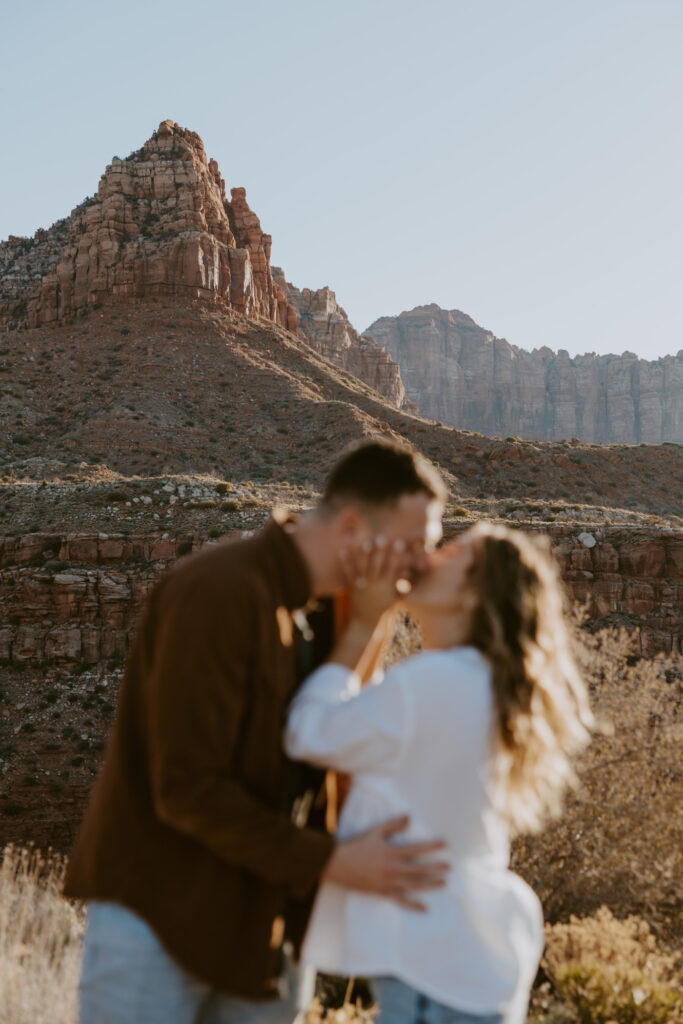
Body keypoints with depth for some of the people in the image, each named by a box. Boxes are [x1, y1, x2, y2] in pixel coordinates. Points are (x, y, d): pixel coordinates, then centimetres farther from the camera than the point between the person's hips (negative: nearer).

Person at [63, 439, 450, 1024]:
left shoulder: (328, 610, 5)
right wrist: (330, 862, -27)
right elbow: (186, 788, -24)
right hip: (156, 912, -7)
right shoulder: (218, 592, -21)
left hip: (258, 922, 7)